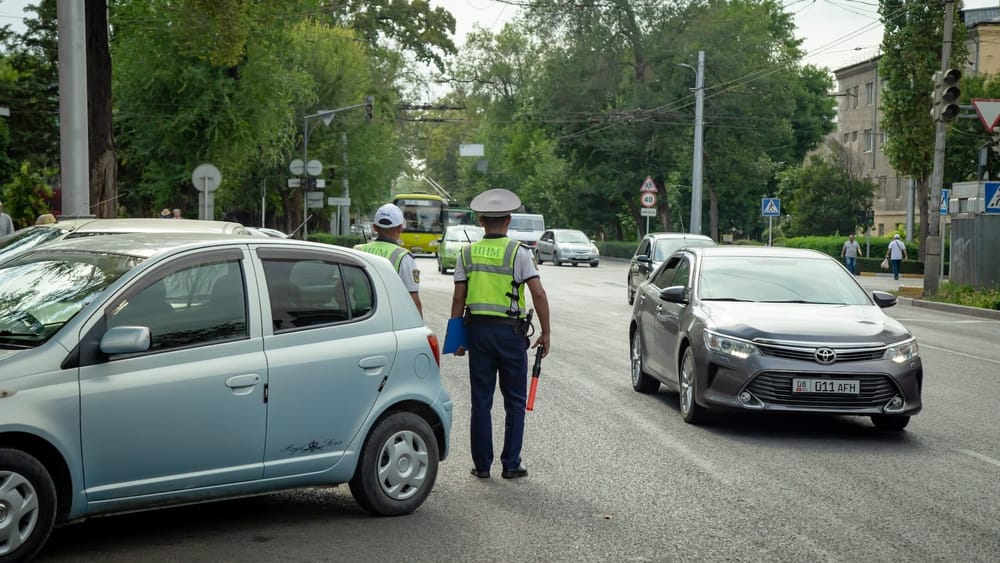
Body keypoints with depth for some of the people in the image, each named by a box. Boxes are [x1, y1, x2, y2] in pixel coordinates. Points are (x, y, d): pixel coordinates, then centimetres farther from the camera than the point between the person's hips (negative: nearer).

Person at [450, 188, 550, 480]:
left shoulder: (467, 253, 4)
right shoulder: (518, 252, -5)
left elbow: (458, 298, 4)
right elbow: (538, 293, -11)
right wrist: (545, 333, -4)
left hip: (478, 329, 3)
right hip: (510, 331, -3)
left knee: (481, 401, 8)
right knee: (515, 401, 7)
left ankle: (482, 464, 11)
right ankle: (511, 464, 7)